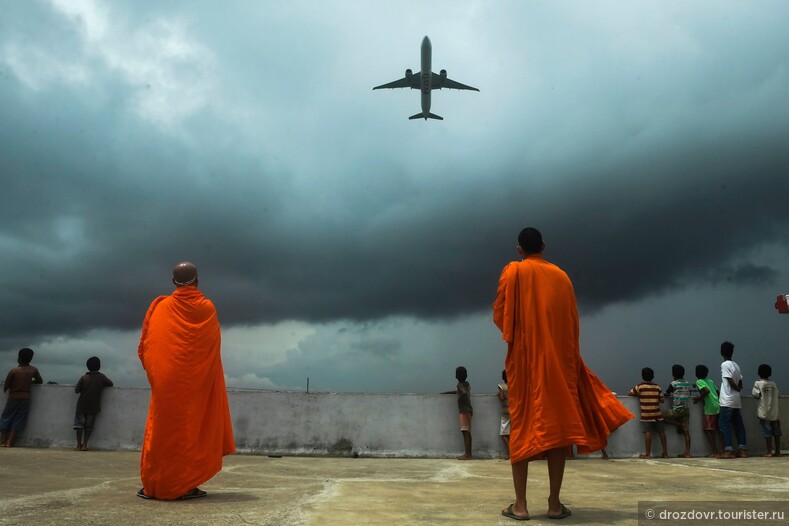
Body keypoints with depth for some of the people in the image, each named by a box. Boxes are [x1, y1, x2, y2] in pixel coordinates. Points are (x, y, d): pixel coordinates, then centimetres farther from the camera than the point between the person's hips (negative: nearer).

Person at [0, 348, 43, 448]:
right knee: (18, 420, 6)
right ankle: (9, 442, 3)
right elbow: (40, 381, 11)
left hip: (13, 397, -2)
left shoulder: (14, 370, -9)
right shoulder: (33, 370, -1)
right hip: (26, 398, 2)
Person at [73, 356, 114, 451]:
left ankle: (79, 445, 3)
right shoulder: (101, 377, -5)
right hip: (93, 407, 0)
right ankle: (84, 444, 1)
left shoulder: (83, 377, -5)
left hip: (82, 405, 0)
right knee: (89, 426, 7)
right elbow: (110, 383, 4)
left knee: (79, 424, 7)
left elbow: (76, 390, -5)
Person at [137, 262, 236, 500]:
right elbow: (214, 346, 0)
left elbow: (145, 346, 2)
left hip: (167, 383, 1)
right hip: (199, 383, -1)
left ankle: (153, 485, 8)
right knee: (193, 430, 4)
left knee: (162, 429, 7)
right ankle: (185, 485, 3)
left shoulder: (160, 308, 0)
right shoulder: (207, 308, -2)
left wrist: (155, 372, 15)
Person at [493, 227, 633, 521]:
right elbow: (573, 323, 11)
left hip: (524, 359, -2)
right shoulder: (561, 276, 10)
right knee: (557, 426, 4)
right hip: (559, 360, 2)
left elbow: (500, 315, -4)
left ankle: (520, 504, -1)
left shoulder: (513, 271, 0)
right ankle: (555, 503, 4)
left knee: (522, 428, 0)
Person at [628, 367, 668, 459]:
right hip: (657, 414, 3)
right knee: (661, 432, 10)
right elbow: (662, 400, 3)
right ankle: (665, 453, 17)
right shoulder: (657, 387, 4)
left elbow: (629, 393, 5)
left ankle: (647, 453, -5)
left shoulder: (640, 387, -4)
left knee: (648, 432, -5)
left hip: (646, 414, -3)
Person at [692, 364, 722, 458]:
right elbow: (717, 392, 17)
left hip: (710, 408, -7)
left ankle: (715, 452, -5)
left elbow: (707, 391, -19)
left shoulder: (699, 381, -4)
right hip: (718, 406, 7)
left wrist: (699, 398, -7)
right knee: (719, 429, 11)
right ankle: (722, 451, 9)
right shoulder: (710, 381, 18)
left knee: (708, 430, -1)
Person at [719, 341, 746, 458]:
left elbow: (731, 381, -15)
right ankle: (742, 450, 8)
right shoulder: (736, 365, 13)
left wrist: (737, 389, 1)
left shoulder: (724, 365, -10)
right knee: (738, 425, 8)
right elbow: (740, 384, 13)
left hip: (727, 401, -7)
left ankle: (728, 450, -9)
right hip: (737, 400, 8)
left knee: (724, 424, -5)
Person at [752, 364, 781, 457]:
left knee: (767, 433, -2)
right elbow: (778, 396, 8)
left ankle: (769, 452, -1)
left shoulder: (758, 383, -6)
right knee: (776, 432, 9)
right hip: (775, 412, 4)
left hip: (765, 413, -4)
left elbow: (755, 394, -12)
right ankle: (778, 451, 12)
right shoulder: (773, 384, 6)